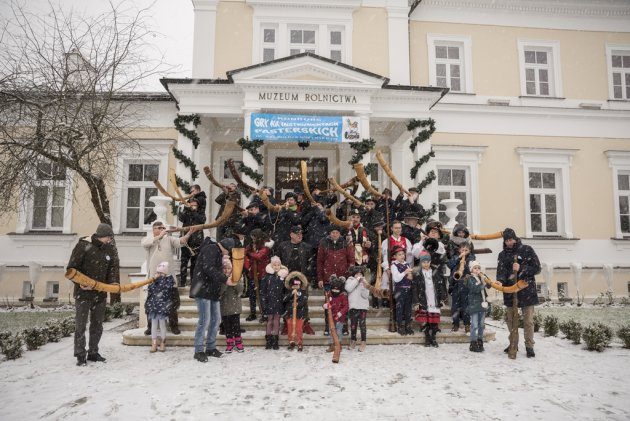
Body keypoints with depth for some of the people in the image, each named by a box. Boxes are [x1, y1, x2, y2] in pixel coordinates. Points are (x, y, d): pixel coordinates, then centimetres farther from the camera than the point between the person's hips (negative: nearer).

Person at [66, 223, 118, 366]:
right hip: (83, 292, -6)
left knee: (97, 325, 12)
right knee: (81, 325, -1)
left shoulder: (109, 248, 4)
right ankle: (80, 355, 9)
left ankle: (93, 353, 24)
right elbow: (72, 268, -10)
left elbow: (112, 267, 13)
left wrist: (112, 281, -3)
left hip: (100, 293, 6)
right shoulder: (83, 245, -12)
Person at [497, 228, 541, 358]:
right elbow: (501, 271, -1)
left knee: (528, 321, -2)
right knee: (511, 320, 11)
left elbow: (537, 268, -3)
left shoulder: (527, 250, 0)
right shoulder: (503, 255, 10)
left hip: (526, 290, -3)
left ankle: (529, 346, 8)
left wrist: (521, 268, -18)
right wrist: (500, 281, -22)